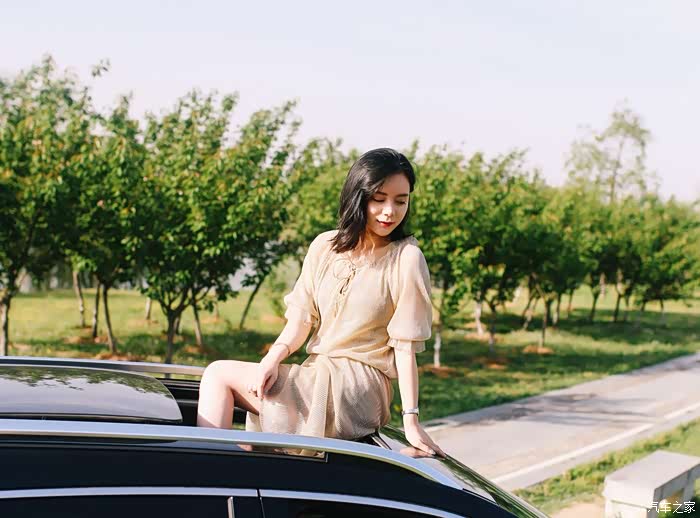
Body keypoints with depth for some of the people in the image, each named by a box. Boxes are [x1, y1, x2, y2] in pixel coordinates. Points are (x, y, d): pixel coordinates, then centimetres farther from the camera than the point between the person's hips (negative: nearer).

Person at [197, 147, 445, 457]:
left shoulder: (406, 258, -7)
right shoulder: (325, 246, 8)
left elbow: (405, 345, -9)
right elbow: (302, 318, 5)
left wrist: (411, 419, -13)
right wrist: (275, 356, -15)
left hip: (356, 388, -6)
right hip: (317, 374, 6)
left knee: (221, 374, -9)